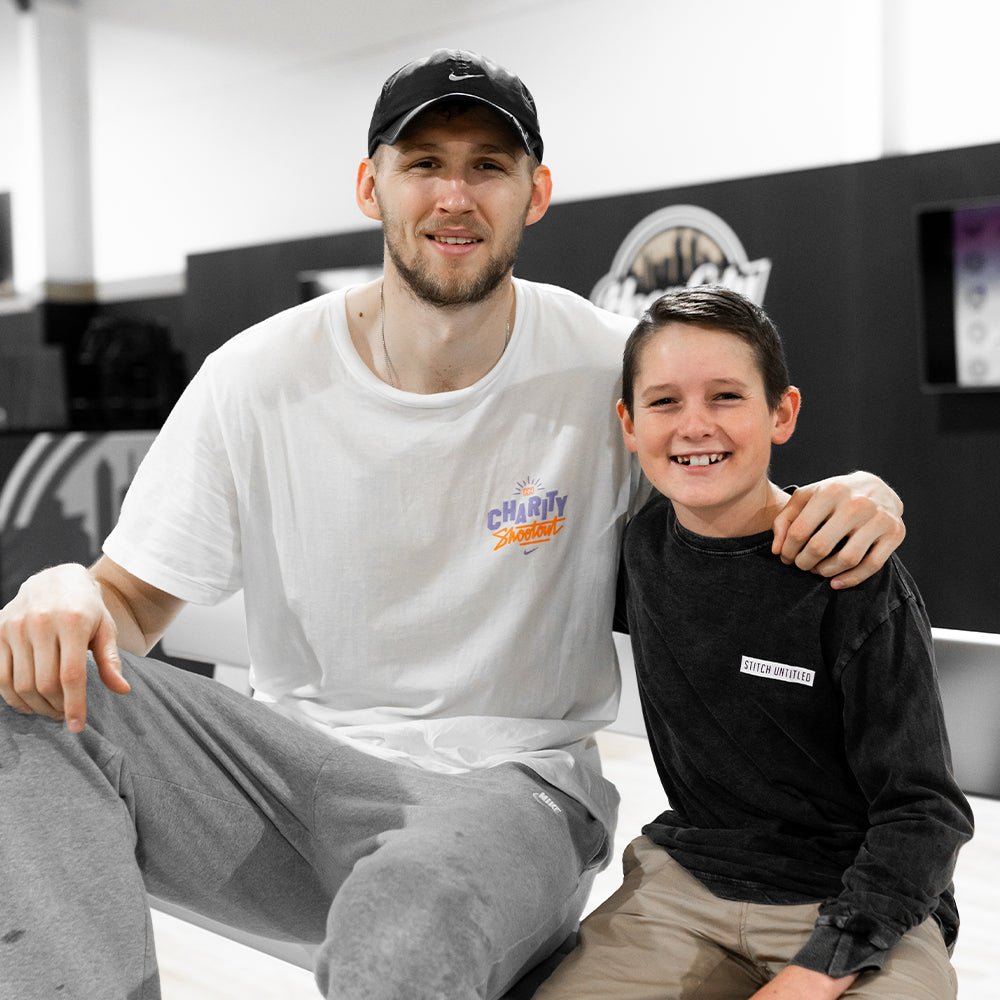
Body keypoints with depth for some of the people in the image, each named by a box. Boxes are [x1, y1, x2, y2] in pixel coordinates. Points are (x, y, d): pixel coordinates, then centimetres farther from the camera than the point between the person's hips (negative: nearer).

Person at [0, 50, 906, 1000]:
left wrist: (857, 494, -16)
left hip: (509, 787, -3)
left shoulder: (611, 372, -5)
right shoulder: (254, 381, -3)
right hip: (297, 768, 4)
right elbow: (134, 597, 3)